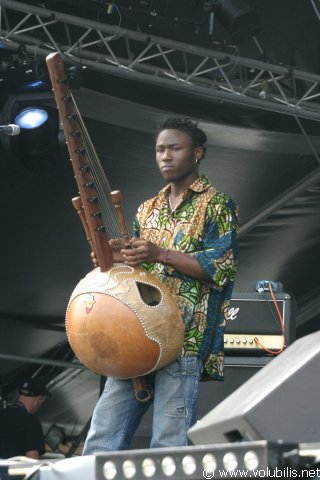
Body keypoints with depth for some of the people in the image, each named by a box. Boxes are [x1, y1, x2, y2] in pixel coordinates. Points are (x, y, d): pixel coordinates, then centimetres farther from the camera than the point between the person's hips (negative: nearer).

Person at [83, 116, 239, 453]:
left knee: (169, 446, -10)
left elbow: (222, 266, -9)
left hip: (185, 340, -6)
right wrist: (115, 258, 3)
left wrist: (161, 254, -15)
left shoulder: (217, 205, 3)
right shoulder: (148, 211, 23)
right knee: (102, 440, 0)